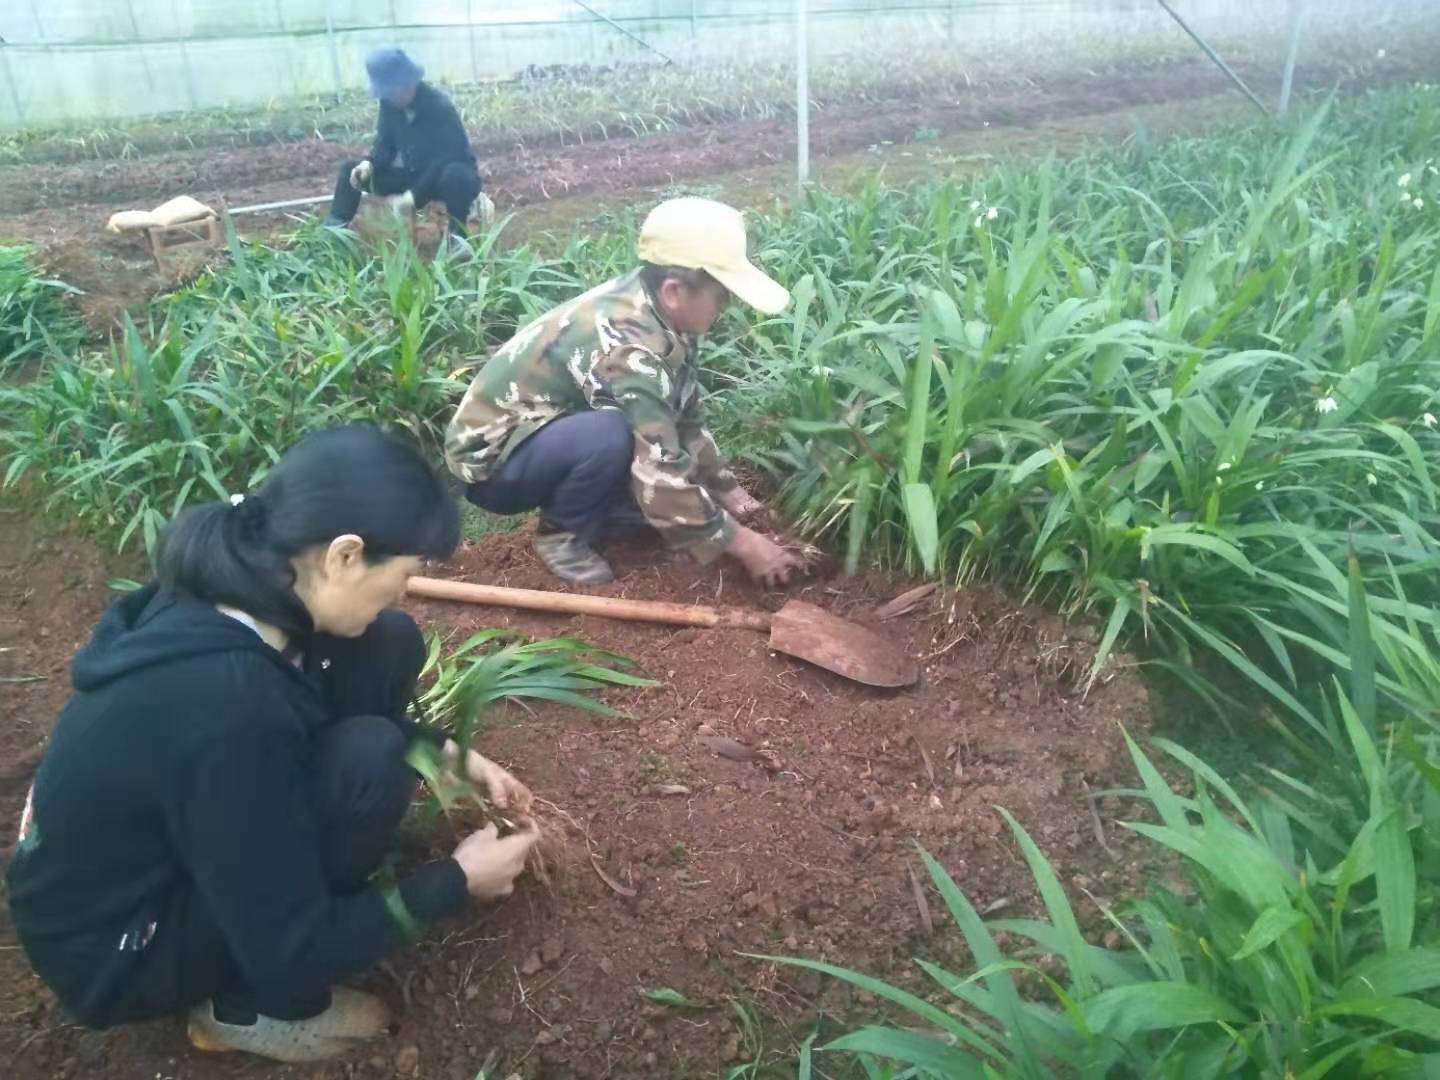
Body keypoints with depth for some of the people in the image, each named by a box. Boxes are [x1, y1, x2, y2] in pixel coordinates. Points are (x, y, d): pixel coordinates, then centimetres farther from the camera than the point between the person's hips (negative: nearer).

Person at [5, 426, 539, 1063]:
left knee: (388, 645, -7)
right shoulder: (223, 706, -38)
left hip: (166, 846, 7)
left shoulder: (224, 597, -13)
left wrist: (454, 758, 2)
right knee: (369, 759, -27)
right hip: (111, 952, -7)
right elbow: (294, 954, -28)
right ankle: (249, 1006, -4)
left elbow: (342, 711, 10)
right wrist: (455, 881, -15)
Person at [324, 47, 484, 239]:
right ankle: (332, 232, -4)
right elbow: (386, 142, 3)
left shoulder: (440, 107, -25)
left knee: (455, 176, -44)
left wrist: (416, 195, -35)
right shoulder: (389, 103, -6)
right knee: (349, 168, 0)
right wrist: (369, 162, -20)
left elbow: (446, 158, -29)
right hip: (414, 174, 7)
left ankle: (457, 238, -26)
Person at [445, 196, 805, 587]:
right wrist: (740, 542, -22)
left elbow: (686, 420, 5)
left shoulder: (650, 310, -8)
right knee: (612, 434, -33)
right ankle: (561, 534, -8)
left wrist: (729, 491, 5)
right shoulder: (629, 345, -33)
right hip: (491, 459, -8)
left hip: (543, 429, 8)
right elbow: (661, 479, -32)